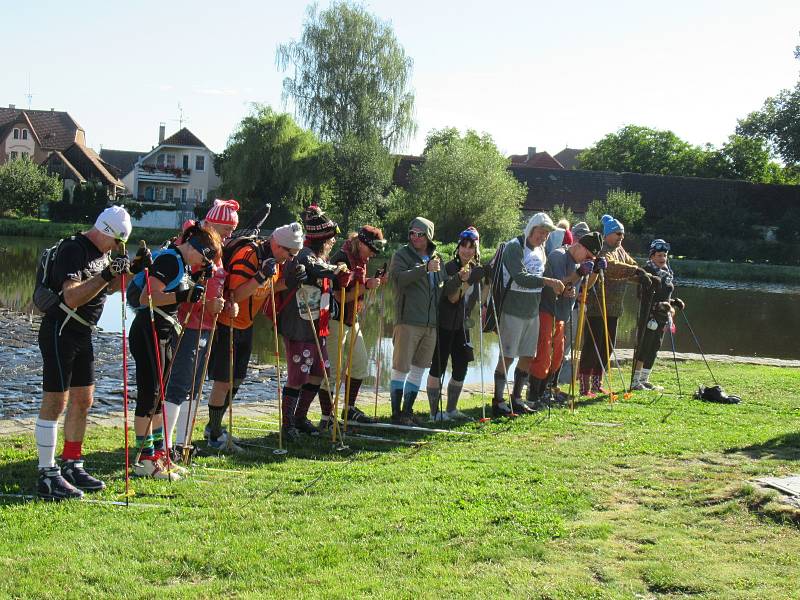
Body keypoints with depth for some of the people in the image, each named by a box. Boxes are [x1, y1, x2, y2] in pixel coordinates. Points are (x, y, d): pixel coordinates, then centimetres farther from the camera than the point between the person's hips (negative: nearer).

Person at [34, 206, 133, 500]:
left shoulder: (102, 251, 11)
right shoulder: (74, 250, -18)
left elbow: (108, 289, 23)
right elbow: (73, 297, -29)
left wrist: (129, 269, 6)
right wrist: (107, 274, -33)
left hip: (82, 333, 10)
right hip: (60, 331, -10)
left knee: (83, 400, 12)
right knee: (55, 401, -8)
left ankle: (72, 466, 23)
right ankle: (47, 476, -7)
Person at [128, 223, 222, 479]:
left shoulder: (183, 264, 13)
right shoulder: (170, 259, -16)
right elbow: (147, 298, -23)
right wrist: (182, 296, -30)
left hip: (163, 333, 10)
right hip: (148, 331, -10)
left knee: (158, 395, 13)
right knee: (149, 393, -6)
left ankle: (159, 454, 21)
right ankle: (145, 460, -2)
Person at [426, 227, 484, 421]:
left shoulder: (476, 270, 6)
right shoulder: (450, 267, -13)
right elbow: (451, 297, -24)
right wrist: (460, 278, -36)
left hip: (462, 324, 7)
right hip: (444, 323, -7)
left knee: (461, 367, 9)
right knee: (438, 366, -3)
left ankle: (451, 409, 22)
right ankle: (434, 412, 2)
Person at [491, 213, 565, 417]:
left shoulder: (540, 251, 13)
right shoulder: (514, 247, -12)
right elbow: (521, 277, -25)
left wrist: (559, 289, 8)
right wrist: (548, 281, -32)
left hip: (533, 312, 8)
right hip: (513, 311, -8)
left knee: (527, 356, 10)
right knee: (507, 357, -6)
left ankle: (516, 399, 21)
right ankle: (498, 402, -1)